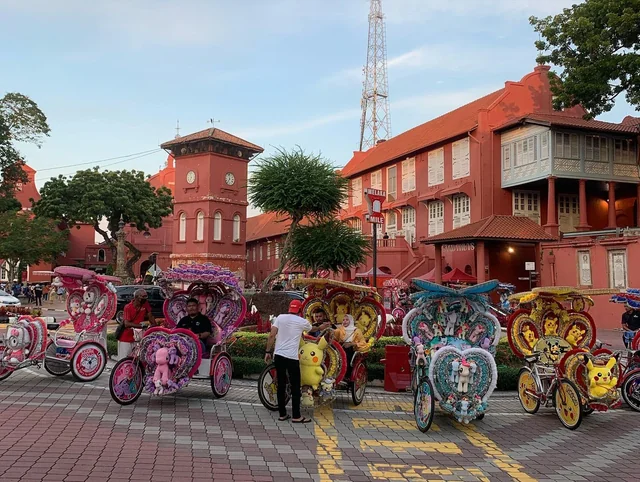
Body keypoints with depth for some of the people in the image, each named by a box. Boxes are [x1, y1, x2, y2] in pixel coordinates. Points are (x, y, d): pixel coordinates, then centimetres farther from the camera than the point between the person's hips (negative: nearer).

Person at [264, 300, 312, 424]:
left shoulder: (280, 317, 6)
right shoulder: (302, 322, 1)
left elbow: (272, 335, -2)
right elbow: (311, 328, 25)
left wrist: (268, 351, 5)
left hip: (278, 355, 4)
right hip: (292, 357, -4)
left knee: (281, 385, 11)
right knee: (295, 387, 4)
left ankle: (282, 414, 17)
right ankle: (296, 416, 5)